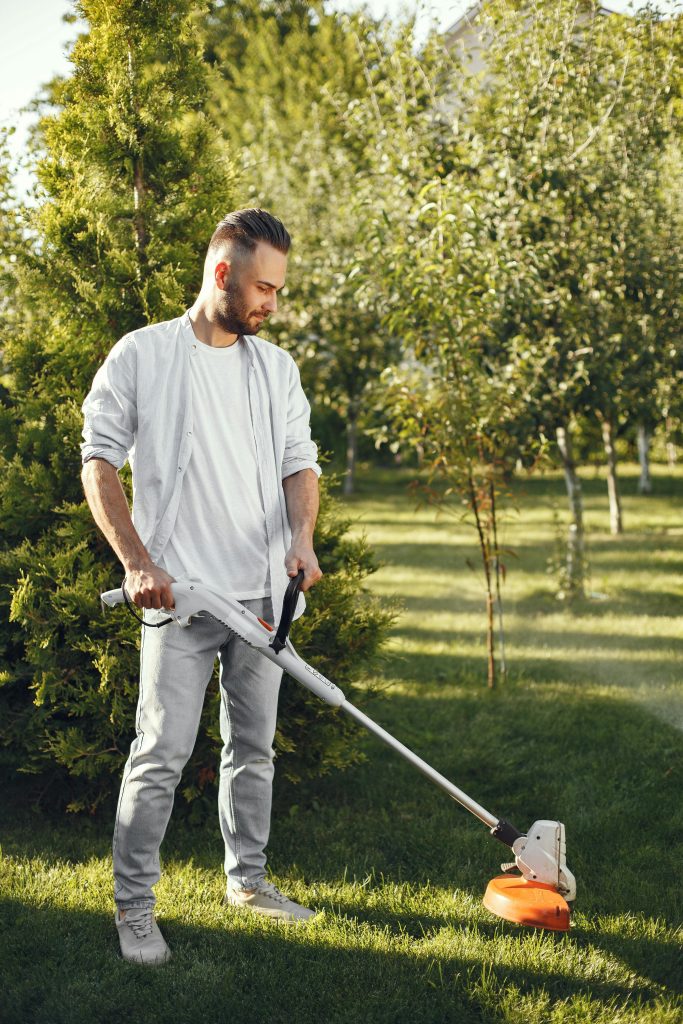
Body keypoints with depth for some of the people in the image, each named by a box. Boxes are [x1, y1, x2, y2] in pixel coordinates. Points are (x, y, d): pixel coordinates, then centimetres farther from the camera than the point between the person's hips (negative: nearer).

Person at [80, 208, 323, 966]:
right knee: (162, 753, -7)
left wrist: (301, 536, -10)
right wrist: (137, 562, -14)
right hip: (179, 590, -5)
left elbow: (300, 461, 11)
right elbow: (99, 462, -4)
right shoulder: (142, 355, -3)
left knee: (253, 746, 13)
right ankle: (133, 905, 4)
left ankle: (247, 878, 27)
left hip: (265, 590, 5)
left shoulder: (277, 367, 11)